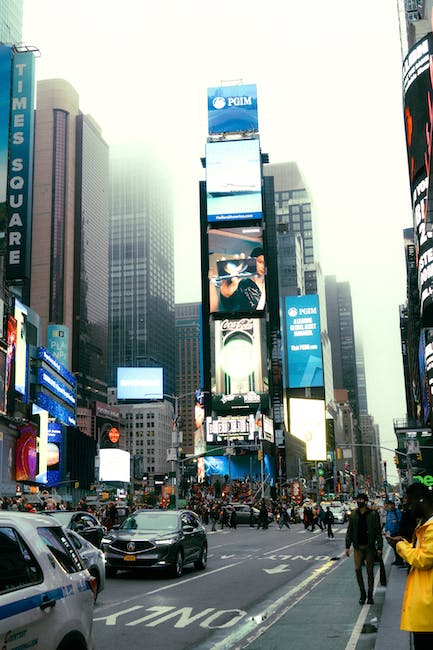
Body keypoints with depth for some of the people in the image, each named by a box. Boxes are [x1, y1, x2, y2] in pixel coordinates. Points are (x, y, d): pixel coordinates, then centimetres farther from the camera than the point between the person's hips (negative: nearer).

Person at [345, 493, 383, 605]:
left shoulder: (373, 515, -4)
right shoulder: (353, 515, 4)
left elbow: (378, 532, -4)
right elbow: (349, 531, 8)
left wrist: (379, 547, -9)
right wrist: (347, 546, 3)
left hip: (369, 546, -2)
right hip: (358, 547, 2)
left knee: (370, 571, 4)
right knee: (357, 569, -6)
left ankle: (370, 595, 16)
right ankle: (362, 593, 11)